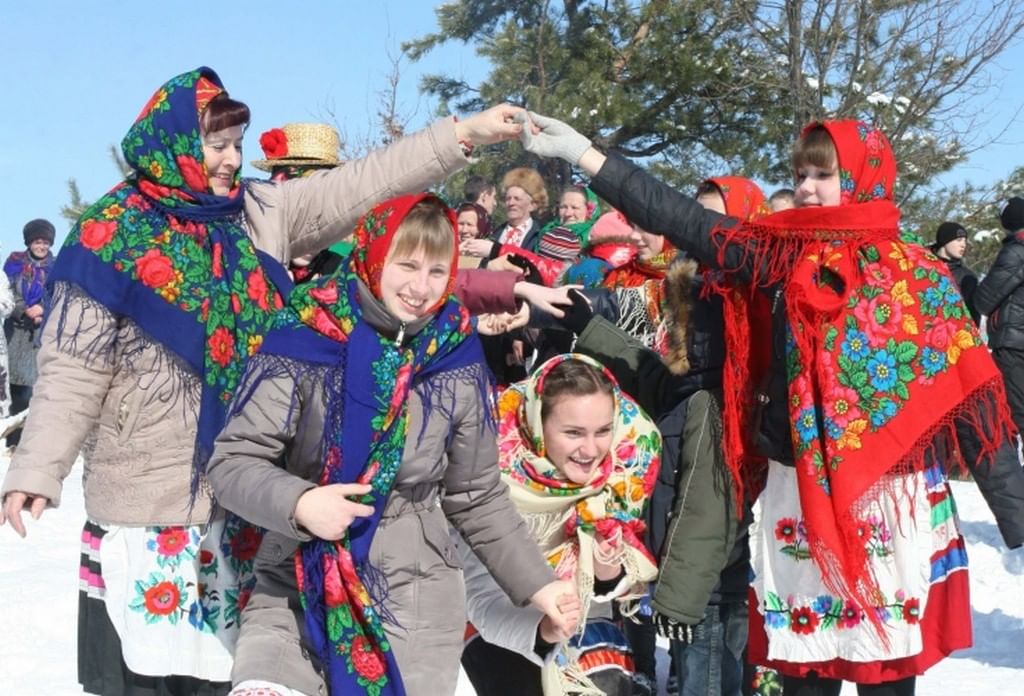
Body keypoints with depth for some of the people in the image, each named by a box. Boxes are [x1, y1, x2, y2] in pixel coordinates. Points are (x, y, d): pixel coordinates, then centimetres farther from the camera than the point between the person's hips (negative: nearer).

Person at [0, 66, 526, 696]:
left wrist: (462, 136, -2)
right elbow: (75, 369, -9)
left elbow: (363, 185, 3)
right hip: (148, 497, -4)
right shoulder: (115, 233, -7)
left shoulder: (263, 213, 6)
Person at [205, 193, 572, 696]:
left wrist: (537, 581, 3)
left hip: (416, 592, 2)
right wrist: (298, 503, -24)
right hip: (295, 587, -1)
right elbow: (231, 463, -7)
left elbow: (476, 496, 9)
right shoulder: (305, 337, -7)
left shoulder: (457, 358, 1)